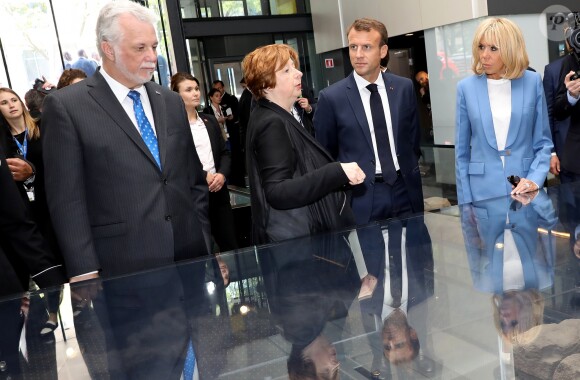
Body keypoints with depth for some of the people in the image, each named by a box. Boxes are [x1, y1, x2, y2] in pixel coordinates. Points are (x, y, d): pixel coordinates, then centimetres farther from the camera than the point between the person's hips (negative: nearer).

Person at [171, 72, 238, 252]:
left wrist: (222, 174, -5)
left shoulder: (210, 121, 14)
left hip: (217, 191, 6)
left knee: (230, 245, 10)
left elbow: (224, 153, 14)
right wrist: (203, 176, -16)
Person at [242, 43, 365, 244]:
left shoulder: (278, 118, 12)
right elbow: (278, 193, -29)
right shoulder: (271, 124, -19)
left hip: (304, 231, 10)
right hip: (293, 238, -10)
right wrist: (338, 172, -32)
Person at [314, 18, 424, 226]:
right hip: (361, 199, -3)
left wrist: (409, 174, 13)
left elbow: (413, 139, 14)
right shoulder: (331, 97, -8)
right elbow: (324, 155, 1)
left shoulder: (404, 87, 2)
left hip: (405, 193, 3)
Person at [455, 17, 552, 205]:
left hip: (524, 186, 1)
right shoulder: (466, 87, -2)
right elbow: (462, 150, 1)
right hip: (483, 189, 0)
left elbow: (543, 141, 4)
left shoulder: (532, 82, -1)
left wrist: (535, 179, -12)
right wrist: (465, 203, -2)